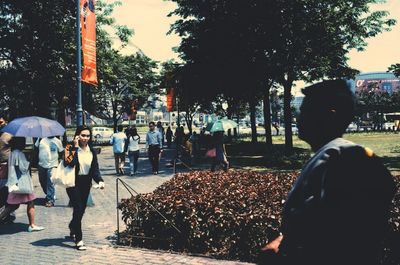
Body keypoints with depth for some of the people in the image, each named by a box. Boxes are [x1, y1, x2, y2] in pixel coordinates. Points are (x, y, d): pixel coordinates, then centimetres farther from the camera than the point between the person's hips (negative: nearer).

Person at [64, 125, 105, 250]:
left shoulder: (92, 151, 5)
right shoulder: (71, 148, -8)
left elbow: (95, 169, 3)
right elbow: (69, 162, -26)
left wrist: (100, 180, -13)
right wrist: (75, 148, -24)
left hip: (86, 184, 5)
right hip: (73, 183, -5)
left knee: (81, 209, 13)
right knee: (78, 208, -11)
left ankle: (72, 228, 42)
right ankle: (78, 240, -4)